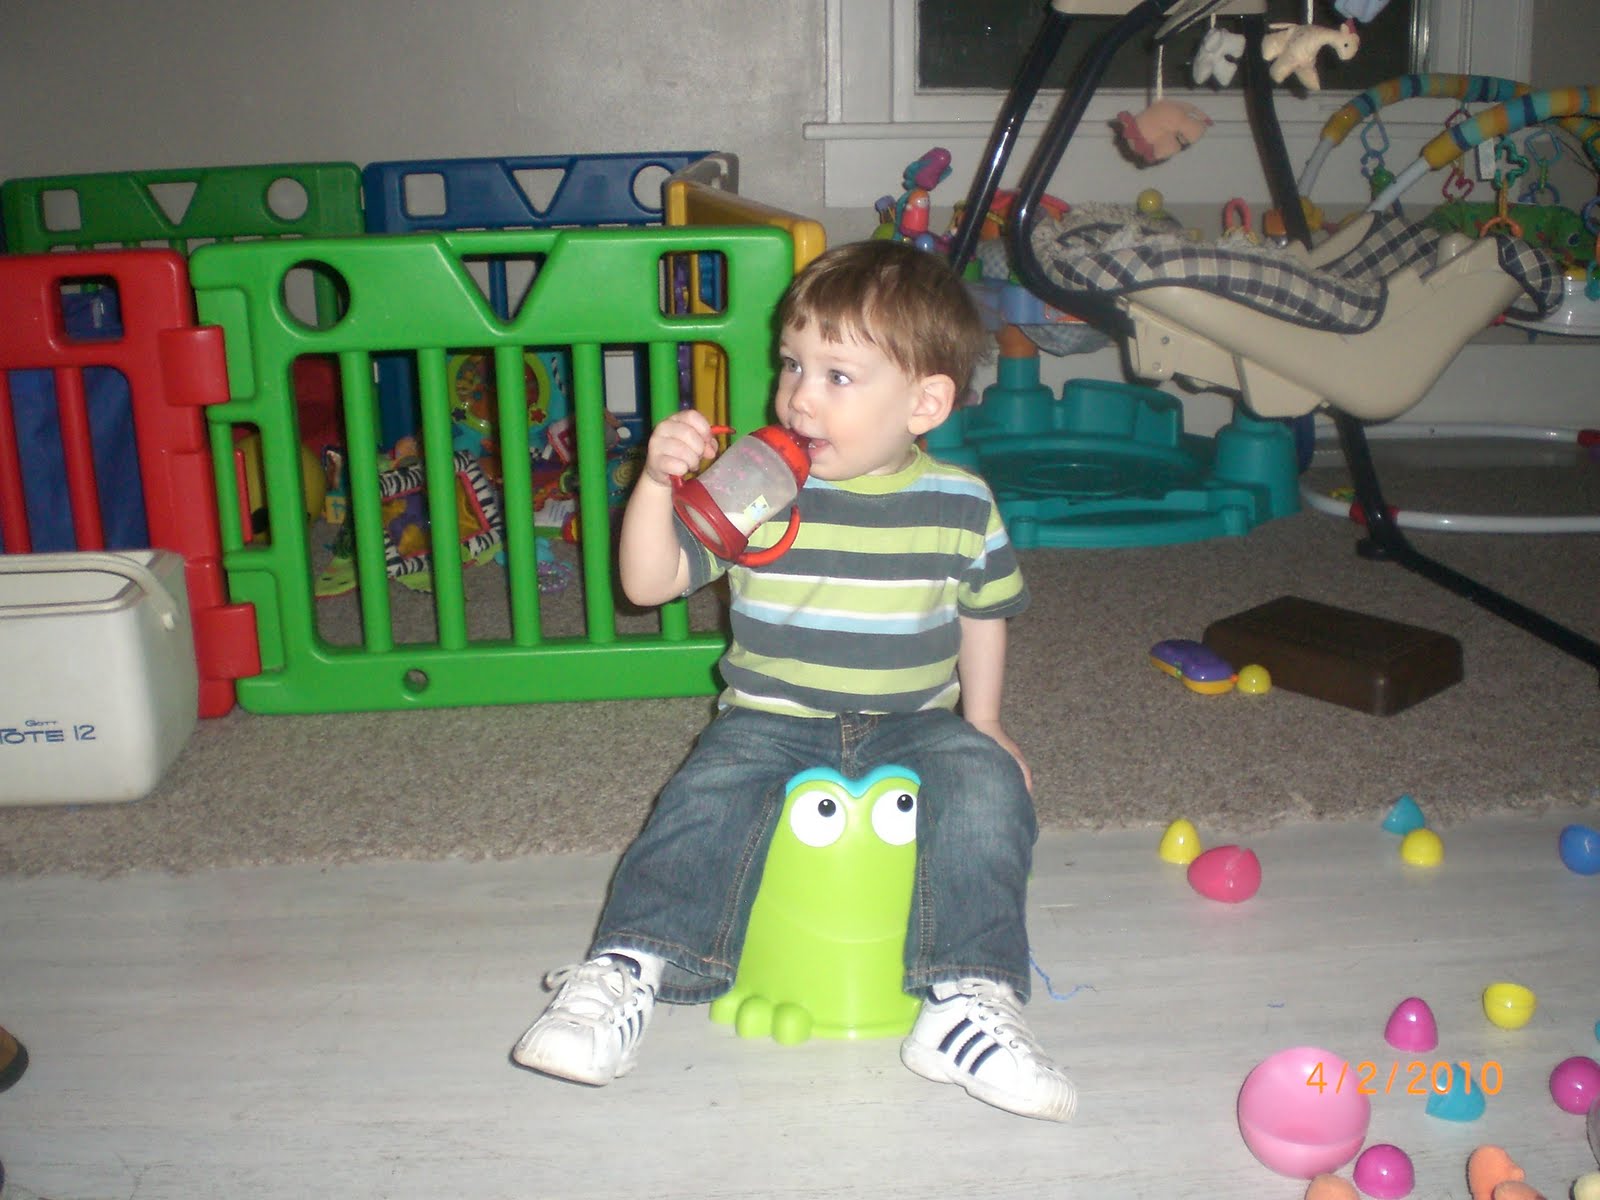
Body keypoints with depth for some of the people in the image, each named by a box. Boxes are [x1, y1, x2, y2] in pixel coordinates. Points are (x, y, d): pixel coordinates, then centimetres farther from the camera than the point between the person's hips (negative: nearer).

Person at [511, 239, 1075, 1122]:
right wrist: (657, 482, -22)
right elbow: (649, 583, -8)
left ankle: (967, 1001, -23)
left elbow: (982, 614, 16)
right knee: (707, 800, -29)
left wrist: (983, 723, 13)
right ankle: (624, 971, -24)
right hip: (773, 719, -1)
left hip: (914, 726, 1)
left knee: (989, 788, -26)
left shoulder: (961, 503, 0)